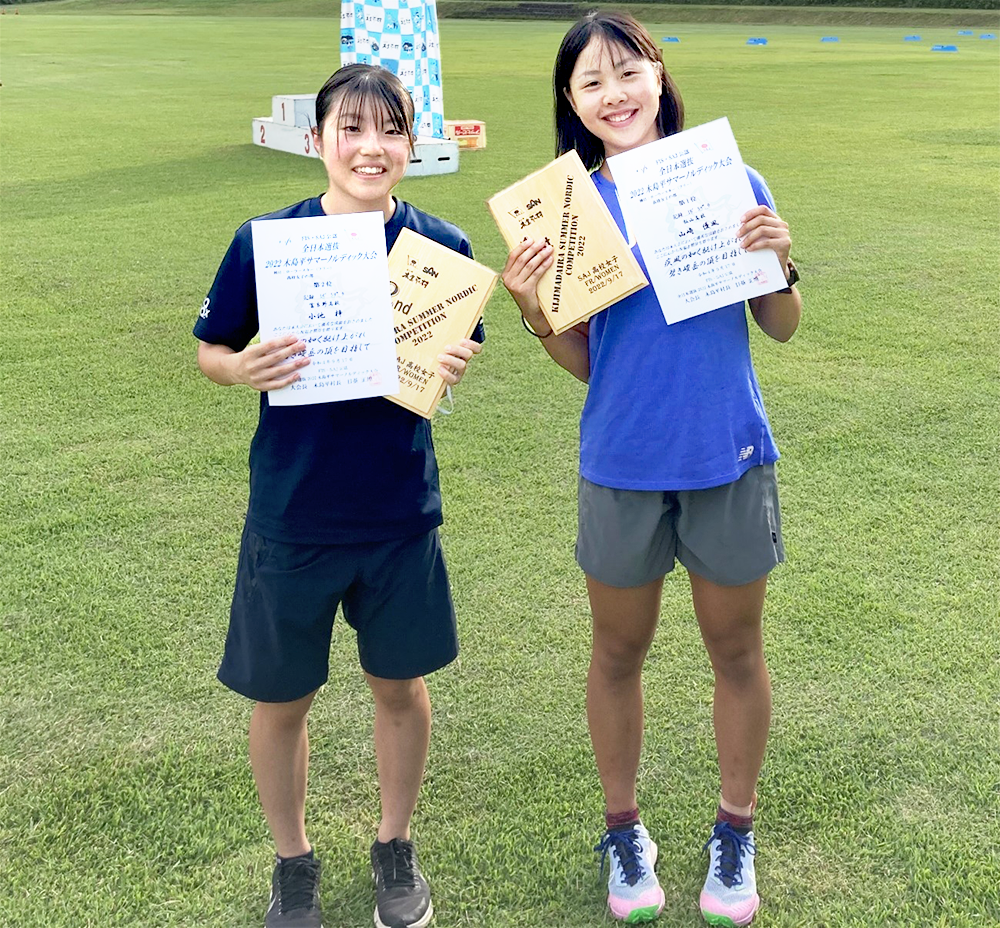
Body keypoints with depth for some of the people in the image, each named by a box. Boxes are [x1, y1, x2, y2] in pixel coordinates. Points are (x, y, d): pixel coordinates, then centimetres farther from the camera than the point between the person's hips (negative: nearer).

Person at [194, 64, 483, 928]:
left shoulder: (442, 246, -5)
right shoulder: (265, 242, -10)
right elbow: (210, 348, -1)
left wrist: (453, 367, -17)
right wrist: (246, 368, -23)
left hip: (402, 514, 1)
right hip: (292, 516, -1)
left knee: (401, 684, 15)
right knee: (281, 697, 11)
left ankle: (396, 847, 41)